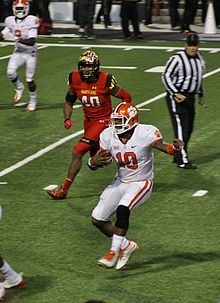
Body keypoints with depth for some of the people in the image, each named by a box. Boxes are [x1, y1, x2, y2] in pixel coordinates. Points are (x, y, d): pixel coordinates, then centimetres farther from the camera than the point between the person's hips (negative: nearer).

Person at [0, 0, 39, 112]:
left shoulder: (31, 21, -19)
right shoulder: (10, 21, -2)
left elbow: (32, 42, -25)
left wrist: (18, 40, -36)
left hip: (30, 53, -4)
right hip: (18, 52, 4)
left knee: (30, 80, 2)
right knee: (10, 72, -19)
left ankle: (33, 100, 25)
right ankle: (19, 88, 12)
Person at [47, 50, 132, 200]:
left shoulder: (105, 81, -22)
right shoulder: (75, 79, -9)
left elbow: (126, 97, -10)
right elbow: (69, 102, 7)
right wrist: (67, 119, -8)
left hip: (103, 121, -7)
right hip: (88, 120, 7)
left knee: (78, 151, -16)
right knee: (95, 157, 19)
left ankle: (64, 189, -9)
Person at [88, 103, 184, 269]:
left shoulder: (145, 133, -20)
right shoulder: (108, 136, -5)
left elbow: (164, 147, -33)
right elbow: (96, 161, 2)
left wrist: (176, 148, -57)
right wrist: (93, 162, -23)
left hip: (141, 182, -6)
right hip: (121, 182, 6)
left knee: (123, 209, -32)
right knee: (98, 219, 2)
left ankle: (114, 251, -22)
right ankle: (126, 245, 21)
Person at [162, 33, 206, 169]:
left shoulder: (199, 58, 9)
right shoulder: (177, 59, -15)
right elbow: (166, 76, -15)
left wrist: (201, 95, 25)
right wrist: (175, 93, -22)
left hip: (190, 97, 8)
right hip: (176, 97, -8)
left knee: (189, 128, 10)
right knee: (181, 127, -11)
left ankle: (178, 156, 22)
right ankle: (182, 160, -11)